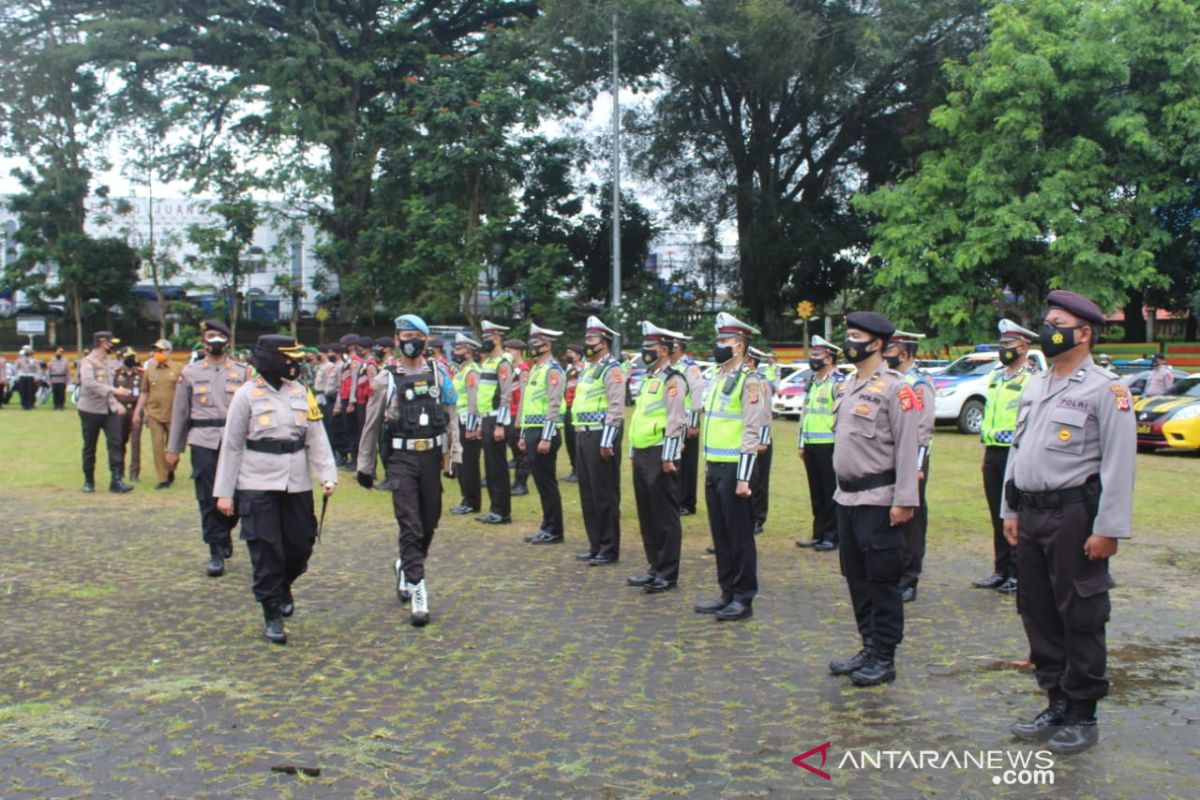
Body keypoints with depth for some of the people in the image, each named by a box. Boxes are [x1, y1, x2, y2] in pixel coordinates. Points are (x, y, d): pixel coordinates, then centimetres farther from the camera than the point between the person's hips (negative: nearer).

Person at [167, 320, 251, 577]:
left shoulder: (243, 372, 6)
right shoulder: (190, 372, 8)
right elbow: (179, 412, 10)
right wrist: (173, 449, 8)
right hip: (203, 443, 0)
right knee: (208, 500, 0)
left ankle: (225, 532, 33)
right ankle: (216, 552, 9)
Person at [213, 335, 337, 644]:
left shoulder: (302, 392, 4)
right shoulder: (247, 394, -6)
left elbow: (316, 437, 2)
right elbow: (231, 446, -2)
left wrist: (327, 475, -12)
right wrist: (224, 492, -3)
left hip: (297, 485, 4)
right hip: (258, 486, -4)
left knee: (301, 546, 10)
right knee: (266, 552, -2)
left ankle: (283, 586, 41)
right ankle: (272, 616, 11)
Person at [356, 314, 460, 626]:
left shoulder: (439, 373, 6)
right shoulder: (386, 378, 2)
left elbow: (451, 416, 5)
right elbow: (371, 424, 7)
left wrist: (454, 455, -2)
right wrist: (365, 466, 8)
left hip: (432, 456, 3)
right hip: (400, 458, -2)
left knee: (429, 522, 13)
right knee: (410, 526, -7)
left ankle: (405, 565, 40)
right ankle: (418, 594, -3)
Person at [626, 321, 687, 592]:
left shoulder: (672, 379, -11)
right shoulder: (649, 378, 18)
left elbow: (676, 422, -18)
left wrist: (668, 458, -21)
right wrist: (635, 453, 21)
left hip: (659, 456, -9)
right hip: (642, 455, 9)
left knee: (665, 516, -2)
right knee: (647, 516, 13)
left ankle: (667, 575, 5)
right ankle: (655, 568, 23)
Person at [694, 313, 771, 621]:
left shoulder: (749, 381, -12)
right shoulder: (718, 378, 14)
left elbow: (753, 433, -17)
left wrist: (743, 478, -19)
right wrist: (707, 467, 18)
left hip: (733, 470, -8)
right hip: (714, 469, 8)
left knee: (739, 535, 1)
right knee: (720, 534, 13)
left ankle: (744, 599, 9)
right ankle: (727, 593, 22)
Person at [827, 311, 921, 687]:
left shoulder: (894, 388, -12)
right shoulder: (846, 387, 14)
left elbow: (907, 447, -16)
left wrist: (904, 500, -20)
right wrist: (841, 490, 17)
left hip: (877, 500, -8)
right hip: (846, 498, 8)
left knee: (882, 581, 0)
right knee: (856, 578, 14)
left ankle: (884, 659, 10)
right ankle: (868, 648, 26)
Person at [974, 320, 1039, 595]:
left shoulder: (1034, 379, -9)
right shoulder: (996, 376, 16)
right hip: (993, 454, 8)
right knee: (998, 517, 12)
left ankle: (1018, 574, 7)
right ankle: (1001, 571, 20)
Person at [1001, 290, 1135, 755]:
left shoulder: (1105, 390, -9)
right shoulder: (1035, 387, 14)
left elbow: (1119, 464, -14)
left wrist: (1108, 529, -17)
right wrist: (1010, 511, 14)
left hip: (1074, 516, -7)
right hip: (1032, 514, 8)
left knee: (1080, 618, 3)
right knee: (1037, 613, 13)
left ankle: (1083, 716, 16)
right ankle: (1057, 704, 27)